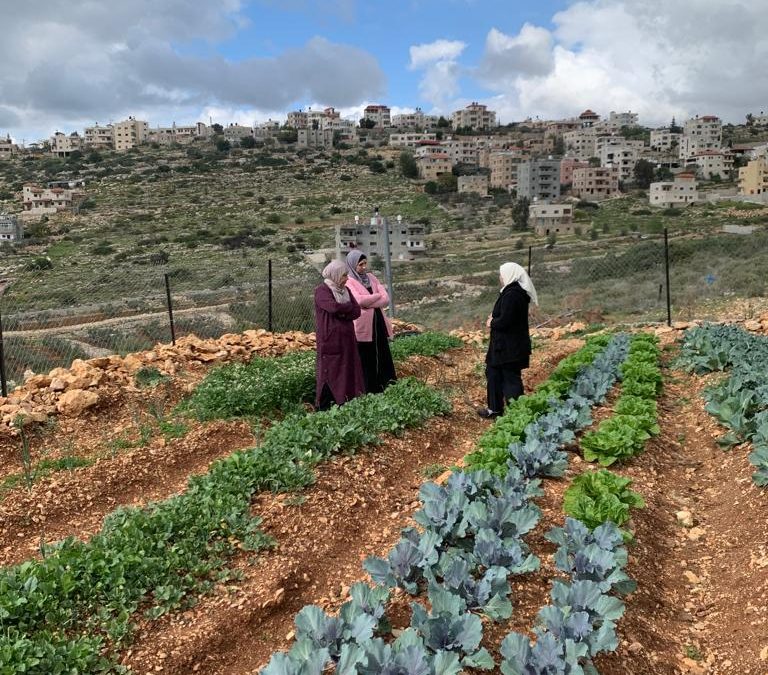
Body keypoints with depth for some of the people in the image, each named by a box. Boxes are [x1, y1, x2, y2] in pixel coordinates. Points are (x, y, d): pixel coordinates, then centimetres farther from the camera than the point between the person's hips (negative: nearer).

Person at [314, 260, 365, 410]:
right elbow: (333, 307, -26)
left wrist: (341, 312, -13)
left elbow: (357, 312, 3)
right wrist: (349, 306, -9)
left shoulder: (345, 290, 13)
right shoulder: (322, 291, -8)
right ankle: (324, 408, 5)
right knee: (330, 373, -2)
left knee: (347, 371, 7)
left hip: (346, 339, 7)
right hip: (330, 340, -7)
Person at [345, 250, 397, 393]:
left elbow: (386, 299, 1)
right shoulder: (349, 282, -6)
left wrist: (368, 302, -13)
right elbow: (359, 300, -23)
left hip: (379, 324, 6)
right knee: (367, 361, 1)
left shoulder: (372, 278, 11)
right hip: (363, 327, -6)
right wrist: (378, 296, -8)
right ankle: (370, 391, 9)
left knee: (384, 357, 7)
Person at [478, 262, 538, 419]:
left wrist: (492, 323, -8)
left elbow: (504, 321, -27)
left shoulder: (512, 295, -24)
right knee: (493, 373, 21)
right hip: (506, 345, 11)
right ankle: (495, 408, 33)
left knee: (511, 379, 0)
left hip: (509, 347, -11)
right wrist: (495, 318, 2)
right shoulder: (517, 291, 8)